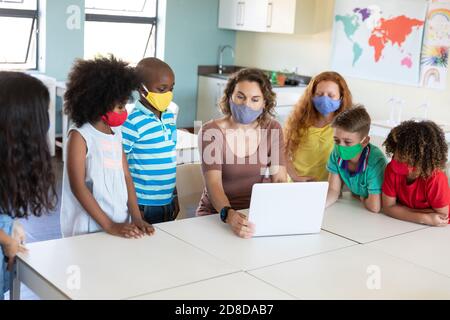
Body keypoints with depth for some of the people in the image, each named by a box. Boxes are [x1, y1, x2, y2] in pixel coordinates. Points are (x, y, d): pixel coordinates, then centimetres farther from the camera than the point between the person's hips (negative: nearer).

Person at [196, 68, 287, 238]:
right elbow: (213, 183, -21)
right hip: (217, 213, -3)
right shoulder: (211, 131, -11)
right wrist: (228, 214, -40)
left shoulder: (272, 129, 1)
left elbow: (279, 178, -3)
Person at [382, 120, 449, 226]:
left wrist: (401, 211, -18)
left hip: (432, 229, -4)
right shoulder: (391, 169, -15)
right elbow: (388, 207, -15)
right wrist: (425, 218, -25)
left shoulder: (436, 179, -26)